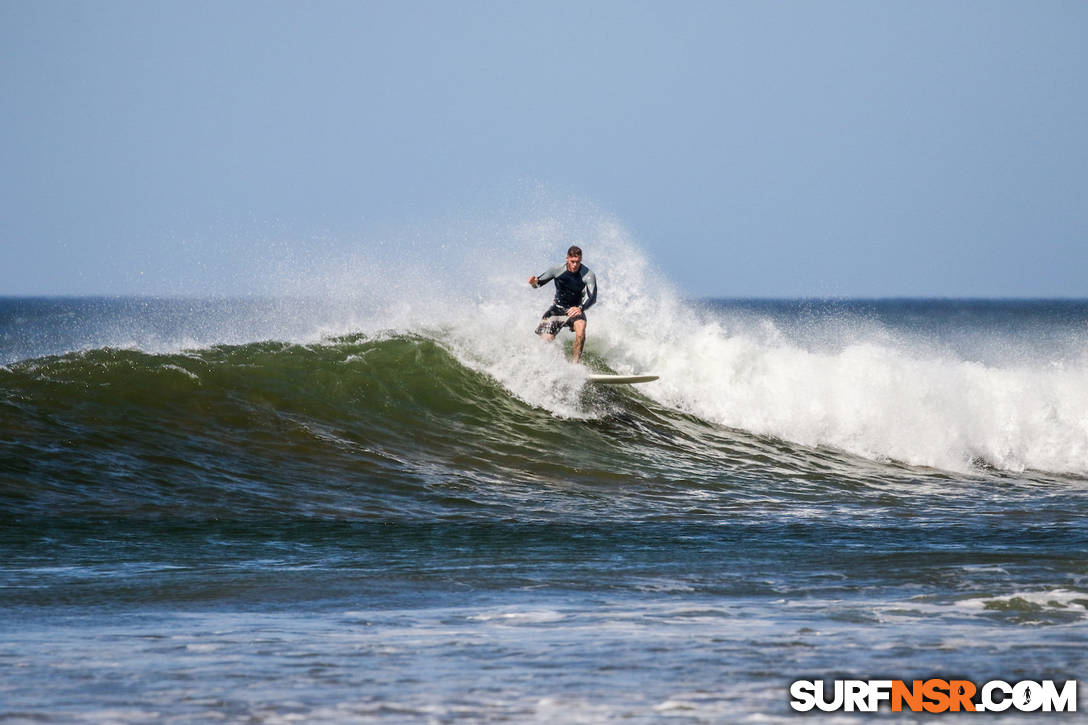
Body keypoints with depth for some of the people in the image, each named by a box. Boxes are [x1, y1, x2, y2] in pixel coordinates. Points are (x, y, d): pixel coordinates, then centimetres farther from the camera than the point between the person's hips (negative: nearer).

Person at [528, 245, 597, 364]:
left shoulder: (588, 275, -20)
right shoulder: (558, 270, -14)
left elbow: (592, 297, -30)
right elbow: (538, 282, -4)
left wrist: (581, 308, -49)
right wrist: (534, 282, -30)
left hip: (575, 309, -1)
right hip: (557, 308, 2)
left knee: (581, 326, -34)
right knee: (547, 339, -11)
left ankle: (575, 362, -28)